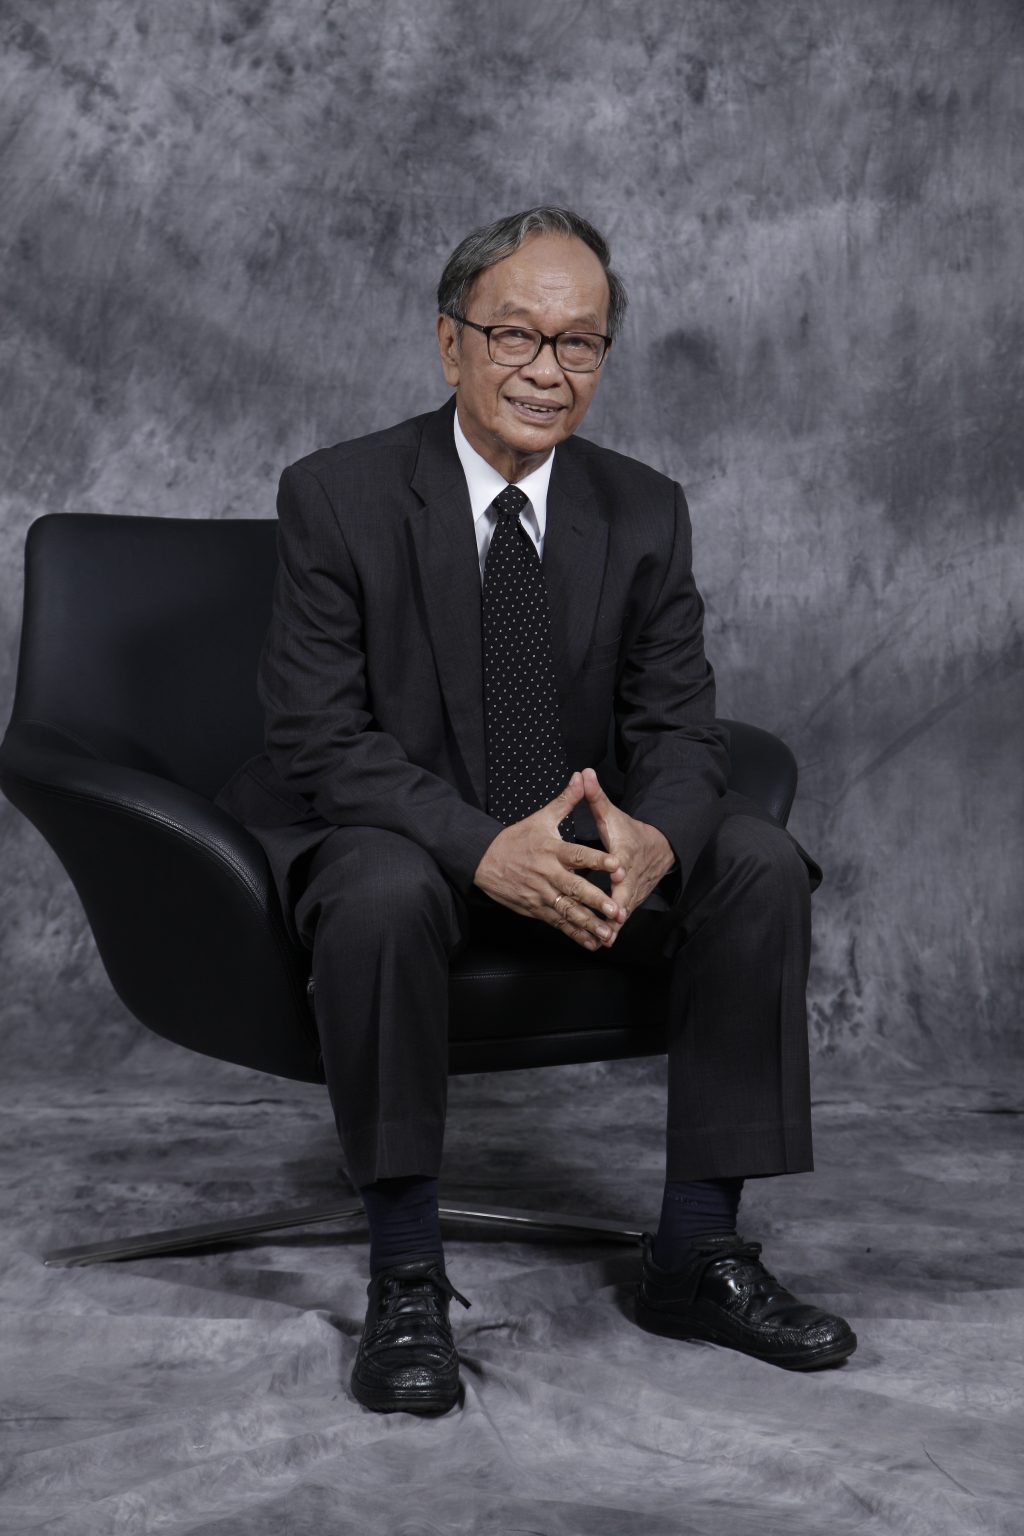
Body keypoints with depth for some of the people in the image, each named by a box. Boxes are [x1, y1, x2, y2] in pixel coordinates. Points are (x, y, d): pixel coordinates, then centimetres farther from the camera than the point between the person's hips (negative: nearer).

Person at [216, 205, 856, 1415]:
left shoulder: (645, 513, 0)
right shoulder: (338, 496, -11)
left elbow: (680, 725, -3)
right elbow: (320, 735, -17)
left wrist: (654, 838, -28)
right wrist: (485, 846, -34)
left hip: (581, 841, 4)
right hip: (390, 832, -4)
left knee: (762, 865, -20)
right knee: (385, 894, -37)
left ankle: (697, 1250, -9)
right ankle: (406, 1275, -22)